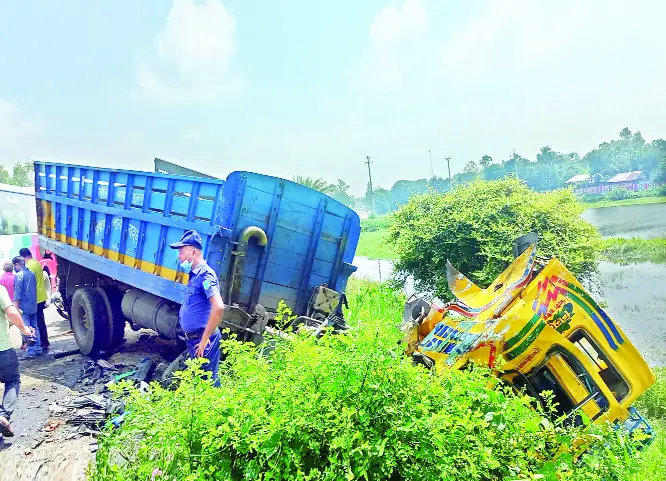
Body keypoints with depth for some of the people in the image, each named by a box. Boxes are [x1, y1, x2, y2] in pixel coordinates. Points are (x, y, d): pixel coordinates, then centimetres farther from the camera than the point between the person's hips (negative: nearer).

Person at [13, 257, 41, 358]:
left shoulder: (19, 275, -12)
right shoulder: (31, 273, 12)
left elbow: (17, 293, -16)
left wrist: (16, 307, -14)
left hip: (24, 307, -7)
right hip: (33, 306, 7)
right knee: (35, 328, 13)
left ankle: (30, 351, -5)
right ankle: (38, 349, 16)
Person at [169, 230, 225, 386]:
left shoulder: (205, 274, -16)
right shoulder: (195, 275, 13)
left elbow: (218, 307, -29)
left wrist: (205, 339, -24)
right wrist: (193, 338, 16)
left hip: (203, 340, -10)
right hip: (194, 339, 10)